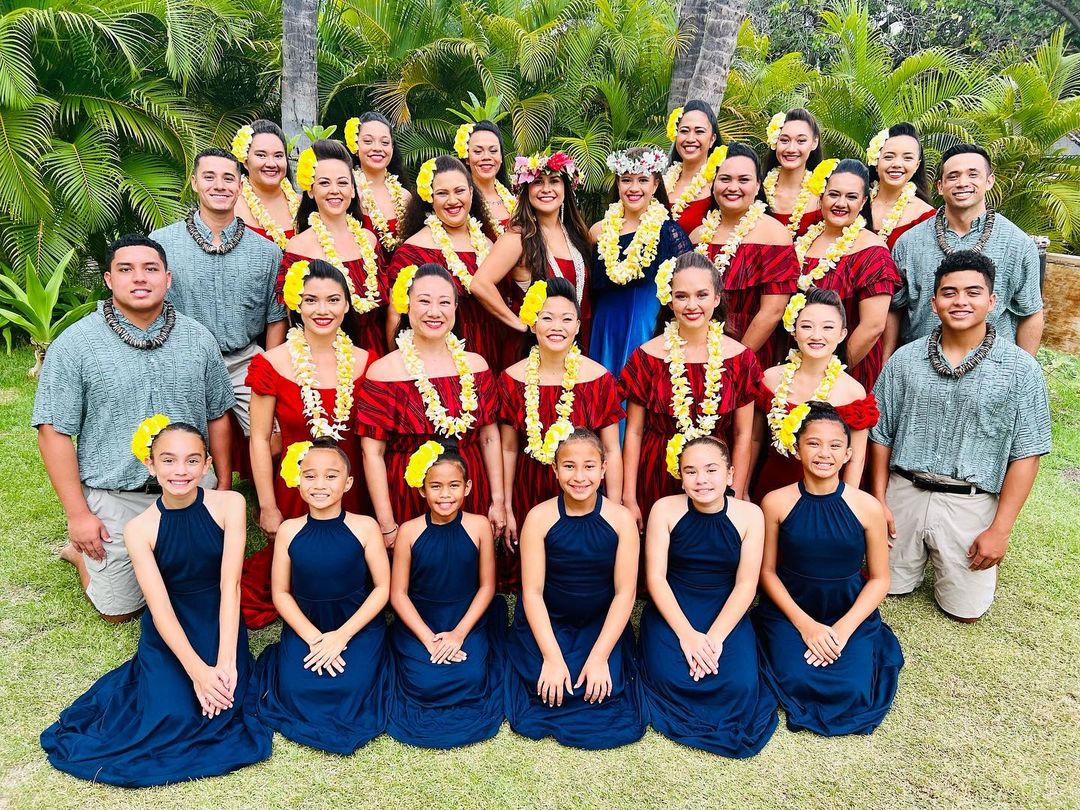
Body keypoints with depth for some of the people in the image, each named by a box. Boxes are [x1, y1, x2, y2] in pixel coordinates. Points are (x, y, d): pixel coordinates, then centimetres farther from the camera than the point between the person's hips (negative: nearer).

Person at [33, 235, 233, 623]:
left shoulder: (198, 338, 1)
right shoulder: (74, 344, -8)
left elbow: (217, 415, 9)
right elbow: (54, 431, -7)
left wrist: (224, 485, 7)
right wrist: (77, 514, -9)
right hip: (115, 500, -2)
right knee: (120, 609, 9)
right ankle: (81, 552, 37)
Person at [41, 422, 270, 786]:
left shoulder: (229, 505, -12)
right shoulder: (139, 530, -11)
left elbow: (230, 584, -16)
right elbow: (160, 606, -16)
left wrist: (226, 661, -22)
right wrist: (196, 669, -25)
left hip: (221, 623, 0)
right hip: (169, 631, 0)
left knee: (222, 707, -17)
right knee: (172, 714, -15)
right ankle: (152, 677, 15)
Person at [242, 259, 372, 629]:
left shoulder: (363, 361, -2)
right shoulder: (274, 363, -10)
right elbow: (260, 440, -7)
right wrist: (267, 507, -7)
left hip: (351, 490, 2)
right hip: (295, 490, -2)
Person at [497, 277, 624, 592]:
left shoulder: (599, 378, -7)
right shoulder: (513, 379, -4)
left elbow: (611, 451, -4)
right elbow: (508, 449, 2)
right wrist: (506, 509, 3)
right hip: (529, 496, 1)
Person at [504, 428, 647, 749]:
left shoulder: (621, 518, -11)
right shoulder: (539, 517, -13)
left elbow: (624, 593, -10)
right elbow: (532, 592, -12)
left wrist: (599, 656, -17)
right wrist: (552, 656, -20)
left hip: (601, 623, 1)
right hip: (546, 622, 0)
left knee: (606, 688, -19)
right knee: (545, 684, -20)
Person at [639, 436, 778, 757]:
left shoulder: (749, 515, -8)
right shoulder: (665, 510, -9)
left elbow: (746, 585, -8)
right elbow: (655, 577, -9)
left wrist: (715, 637, -18)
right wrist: (686, 633, -18)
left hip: (727, 612, 1)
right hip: (672, 609, 0)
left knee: (740, 685, -22)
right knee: (670, 679, -24)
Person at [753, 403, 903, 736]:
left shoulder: (867, 507, -8)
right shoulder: (776, 503, -9)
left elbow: (879, 579, -1)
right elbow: (767, 571, -2)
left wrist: (843, 628, -13)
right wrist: (804, 624, -12)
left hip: (850, 612, 1)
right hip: (790, 610, -1)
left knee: (852, 691, -18)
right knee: (795, 681, -22)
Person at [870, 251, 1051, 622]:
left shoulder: (1021, 369, -6)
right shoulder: (904, 360, 0)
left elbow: (1025, 456, -5)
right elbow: (880, 435, 6)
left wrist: (1000, 530, -8)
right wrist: (879, 502, 2)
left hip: (970, 504, -2)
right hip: (904, 494, 2)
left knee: (965, 609, 8)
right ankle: (918, 555, 41)